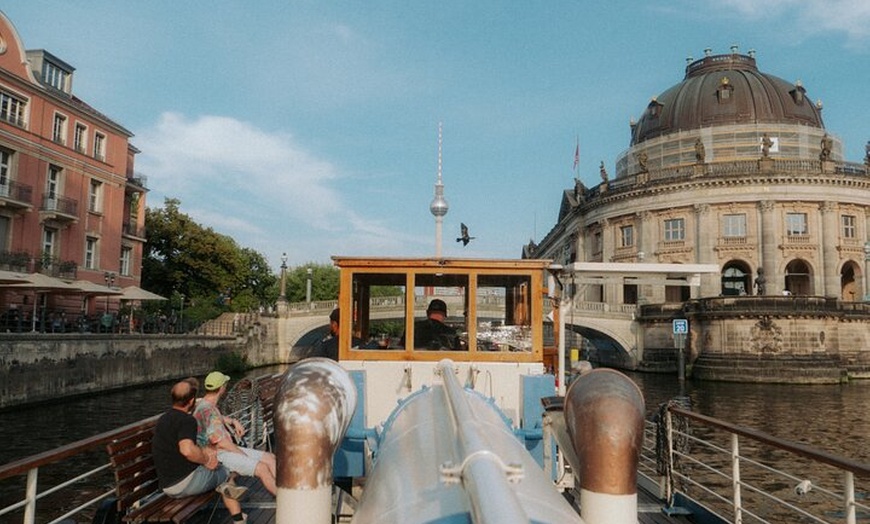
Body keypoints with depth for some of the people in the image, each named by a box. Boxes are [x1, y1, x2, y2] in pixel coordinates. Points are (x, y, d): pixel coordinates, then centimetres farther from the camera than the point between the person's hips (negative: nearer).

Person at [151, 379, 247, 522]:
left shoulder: (163, 419, 11)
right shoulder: (187, 420, -19)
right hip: (186, 482, -8)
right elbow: (187, 450, -37)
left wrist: (204, 450, 13)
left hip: (167, 486, 8)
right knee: (227, 473, 18)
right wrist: (206, 460, -19)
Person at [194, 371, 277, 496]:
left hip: (229, 449, 10)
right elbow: (221, 443, -22)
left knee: (270, 458, 1)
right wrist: (245, 456, -12)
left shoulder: (207, 404, 9)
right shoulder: (206, 410, -21)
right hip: (218, 456, -10)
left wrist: (234, 421, 18)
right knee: (262, 468, -23)